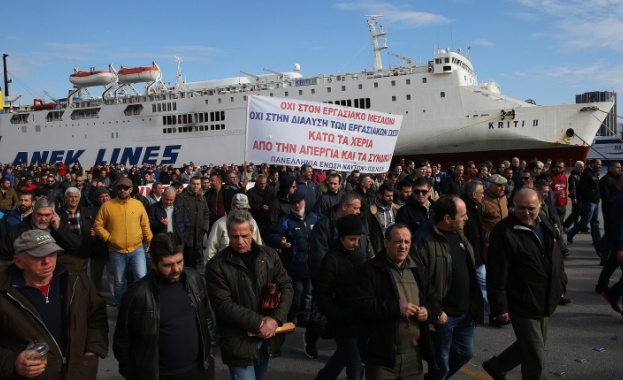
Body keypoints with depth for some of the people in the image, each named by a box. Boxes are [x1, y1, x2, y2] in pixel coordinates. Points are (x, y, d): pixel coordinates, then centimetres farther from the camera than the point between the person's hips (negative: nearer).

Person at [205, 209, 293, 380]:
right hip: (238, 342, -4)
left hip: (267, 337, 4)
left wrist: (275, 319, -13)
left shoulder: (269, 255, 2)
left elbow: (286, 286, 1)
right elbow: (223, 305, -14)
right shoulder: (216, 265, -10)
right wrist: (258, 322, -18)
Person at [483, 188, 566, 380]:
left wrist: (559, 283, 17)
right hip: (523, 303, -8)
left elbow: (556, 257, 19)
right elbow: (496, 274, -19)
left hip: (545, 301, 8)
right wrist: (500, 306, -17)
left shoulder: (545, 225, 5)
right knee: (536, 359, 1)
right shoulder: (504, 231, -19)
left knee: (529, 347, 23)